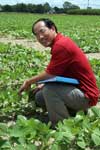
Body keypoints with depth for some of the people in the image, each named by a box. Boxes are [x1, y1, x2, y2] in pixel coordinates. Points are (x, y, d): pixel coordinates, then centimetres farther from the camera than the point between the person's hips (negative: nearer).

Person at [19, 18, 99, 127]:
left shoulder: (61, 45, -24)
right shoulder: (61, 42, 8)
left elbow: (49, 74, -18)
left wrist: (29, 82, -3)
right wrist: (43, 85, 8)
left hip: (86, 95, -10)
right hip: (77, 88, 10)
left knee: (49, 90, -30)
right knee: (39, 97, 13)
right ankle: (73, 112, 15)